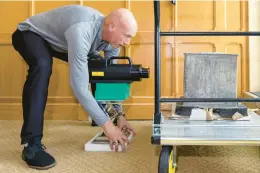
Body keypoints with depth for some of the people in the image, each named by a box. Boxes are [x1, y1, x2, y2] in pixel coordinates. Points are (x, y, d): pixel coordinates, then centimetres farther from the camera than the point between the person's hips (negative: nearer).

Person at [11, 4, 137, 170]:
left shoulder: (112, 37, -17)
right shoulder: (81, 31, -42)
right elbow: (79, 86, -42)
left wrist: (119, 115, -8)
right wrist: (106, 124, -37)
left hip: (57, 40, 7)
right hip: (30, 33, -7)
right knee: (43, 66, -38)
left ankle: (96, 114, 20)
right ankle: (31, 144, -33)